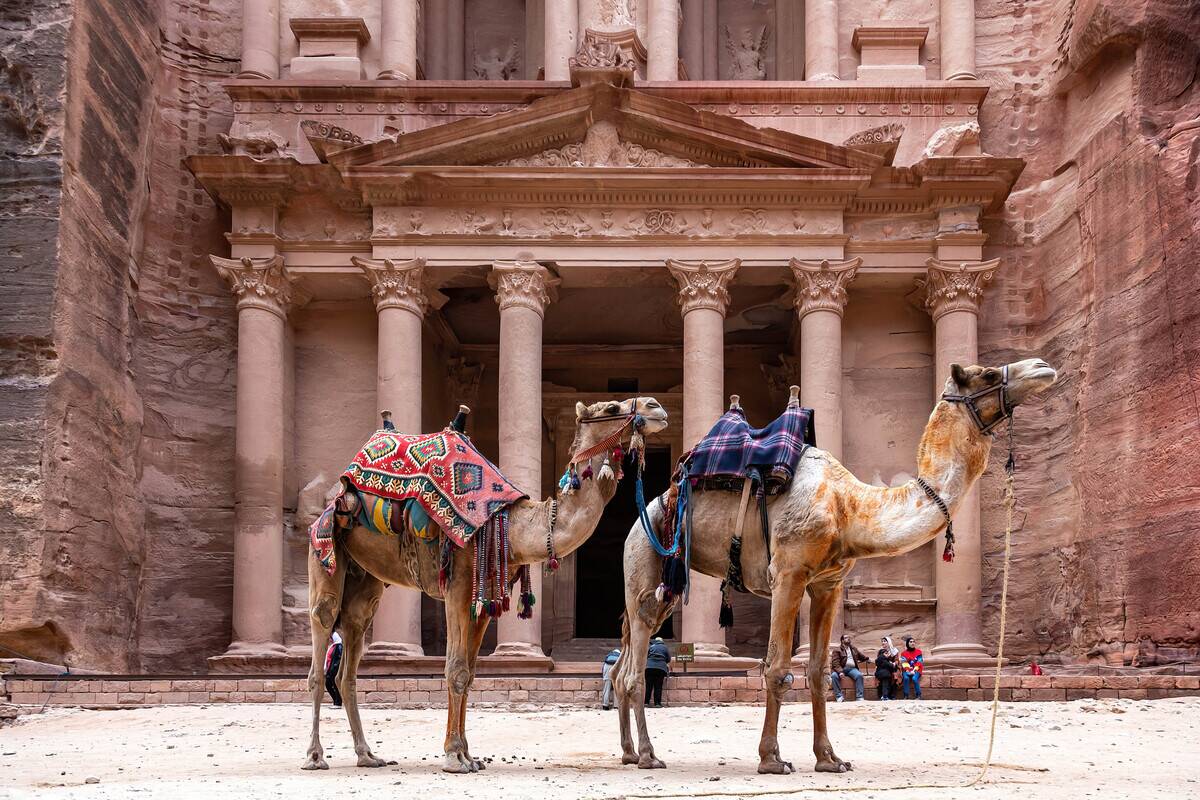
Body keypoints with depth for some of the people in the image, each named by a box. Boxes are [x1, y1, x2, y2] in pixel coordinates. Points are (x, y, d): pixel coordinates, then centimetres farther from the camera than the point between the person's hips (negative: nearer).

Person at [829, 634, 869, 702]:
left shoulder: (854, 649, 21)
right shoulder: (837, 650, 3)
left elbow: (861, 656, 36)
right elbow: (835, 663, -8)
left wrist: (867, 659, 18)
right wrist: (840, 671, -23)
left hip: (852, 668, 3)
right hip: (841, 669, -3)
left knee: (859, 675, -28)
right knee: (834, 676, -34)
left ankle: (859, 697, -26)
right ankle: (839, 696, -31)